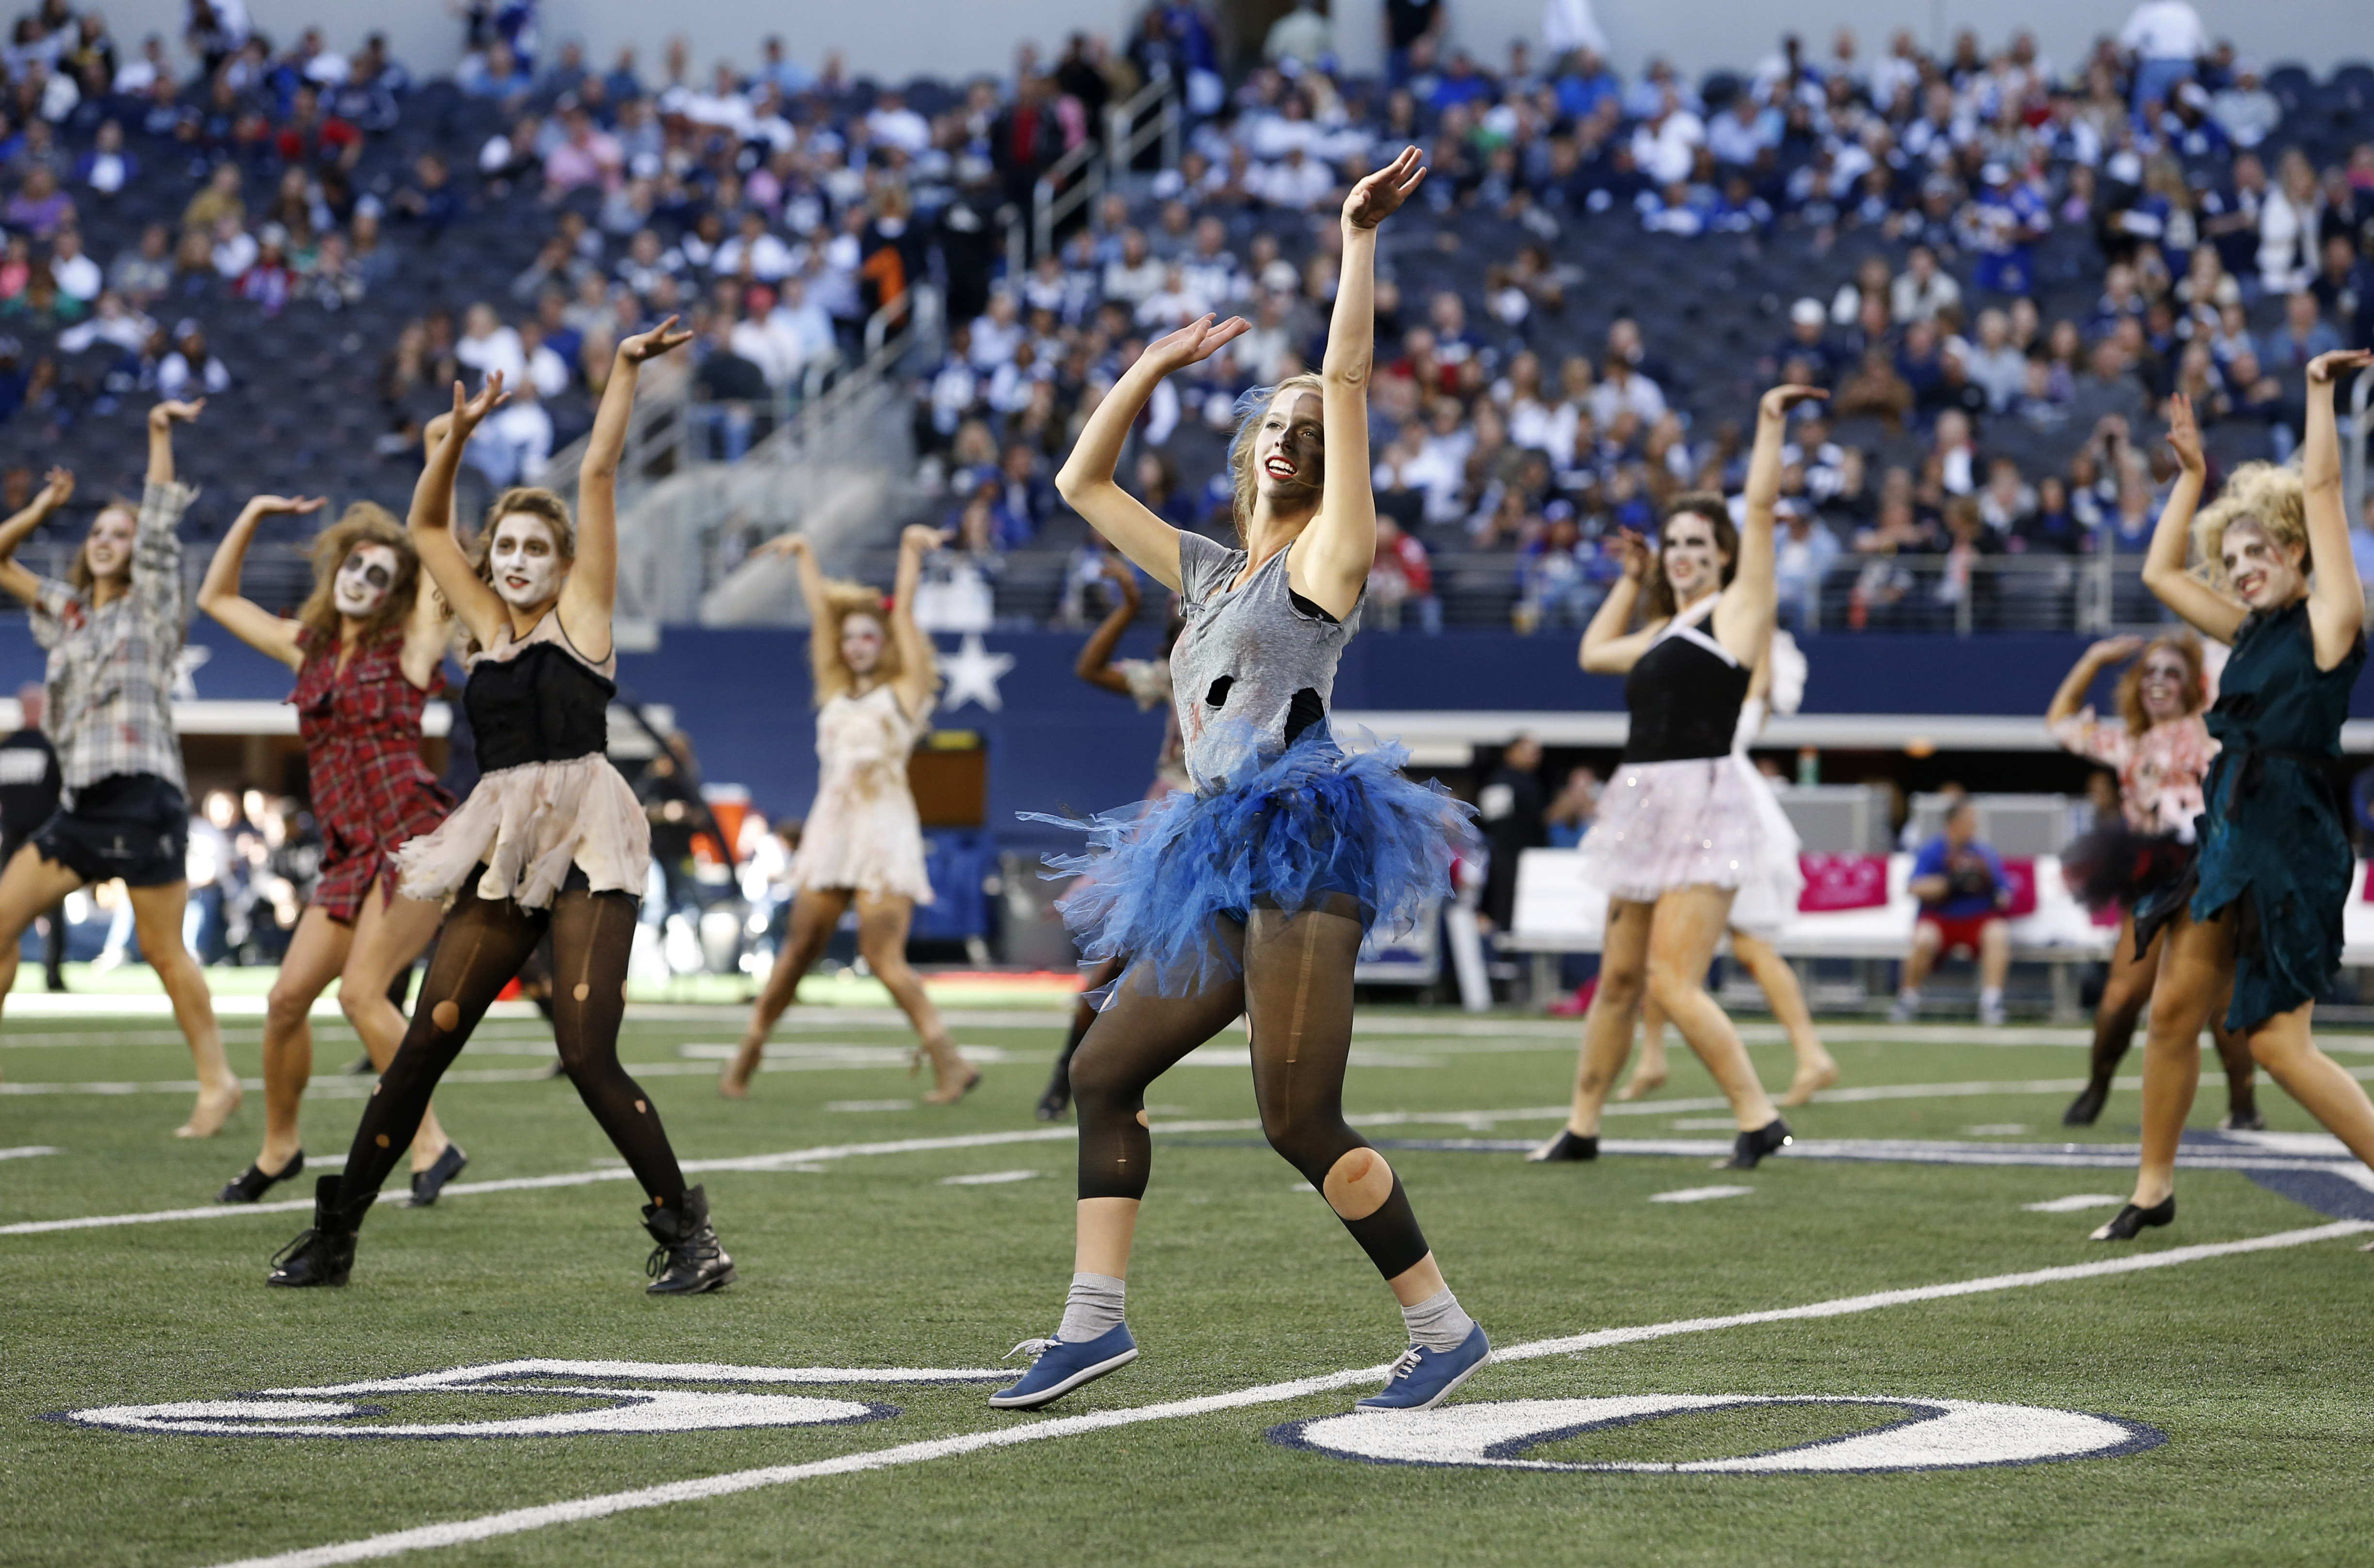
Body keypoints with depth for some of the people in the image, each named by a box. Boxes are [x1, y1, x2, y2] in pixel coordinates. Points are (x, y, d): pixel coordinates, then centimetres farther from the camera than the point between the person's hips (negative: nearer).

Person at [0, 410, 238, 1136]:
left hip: (143, 797, -7)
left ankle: (217, 1082, 2)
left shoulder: (149, 607, 4)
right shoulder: (68, 612, 20)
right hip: (82, 804, 7)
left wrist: (160, 435, -8)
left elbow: (160, 528, -5)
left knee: (164, 951, -6)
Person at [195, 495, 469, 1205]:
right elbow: (216, 598, 28)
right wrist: (253, 515, 22)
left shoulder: (408, 646, 4)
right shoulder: (308, 647, 18)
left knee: (361, 991, -19)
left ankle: (432, 1144, -12)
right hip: (350, 853, 5)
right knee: (288, 997, -2)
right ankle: (279, 1147, 18)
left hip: (414, 838, -5)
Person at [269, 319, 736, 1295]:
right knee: (423, 1044, 3)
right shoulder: (487, 625, 18)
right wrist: (454, 438, 16)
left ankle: (686, 1232, -2)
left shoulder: (580, 613, 7)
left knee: (589, 1058, -12)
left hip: (584, 843, -5)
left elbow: (597, 476, 4)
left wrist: (625, 374, 3)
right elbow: (426, 526, 25)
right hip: (500, 849, 5)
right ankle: (334, 1234, 10)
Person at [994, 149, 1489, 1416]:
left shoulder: (1326, 554, 3)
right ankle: (1095, 1316, 10)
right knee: (1104, 1070, 8)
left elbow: (1349, 375, -6)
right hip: (1223, 879, 8)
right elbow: (1082, 482, 30)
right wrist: (1152, 369, 24)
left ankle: (1442, 1327, -5)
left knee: (1301, 1125, -13)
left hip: (1299, 846, -8)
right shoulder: (1209, 573, 22)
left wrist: (1358, 237, -7)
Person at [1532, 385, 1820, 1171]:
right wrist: (1632, 579, 37)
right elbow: (1594, 653, 39)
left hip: (1704, 802, -8)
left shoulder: (1737, 610, 1)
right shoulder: (1665, 631, 21)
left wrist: (1771, 424, 0)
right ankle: (1582, 1127, 18)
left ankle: (1758, 1117, -11)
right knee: (1619, 977, 11)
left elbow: (1761, 506, -4)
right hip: (1644, 805, 8)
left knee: (1672, 981, -16)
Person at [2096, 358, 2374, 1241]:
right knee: (2173, 1010, 11)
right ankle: (2154, 1188, 23)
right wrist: (2192, 474, 24)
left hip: (2294, 846, -8)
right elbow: (2161, 573, 25)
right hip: (2230, 838, 8)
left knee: (2277, 1040, -11)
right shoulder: (2251, 632, 15)